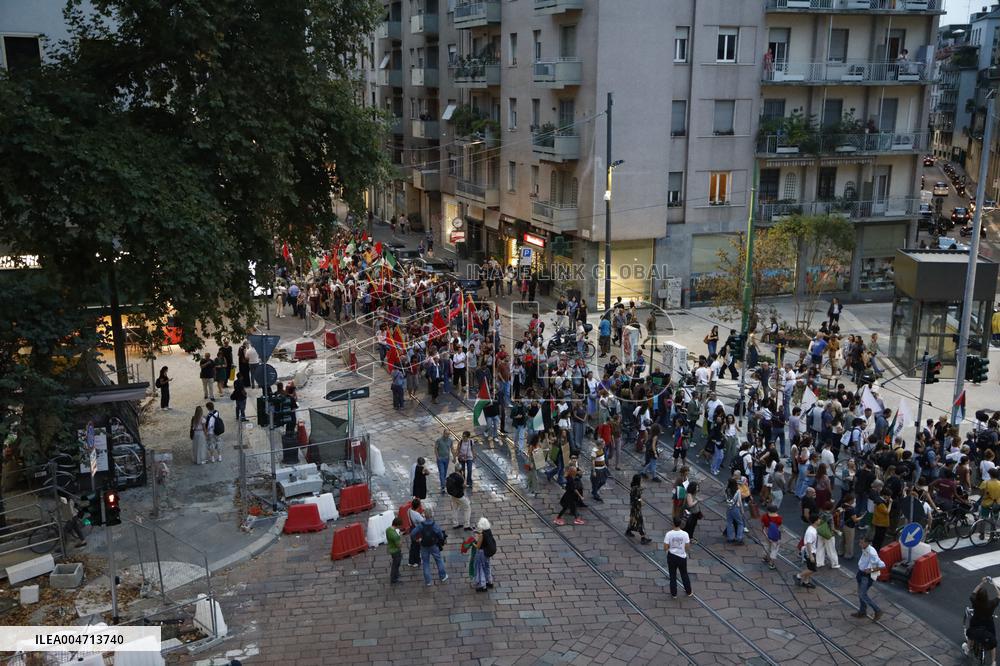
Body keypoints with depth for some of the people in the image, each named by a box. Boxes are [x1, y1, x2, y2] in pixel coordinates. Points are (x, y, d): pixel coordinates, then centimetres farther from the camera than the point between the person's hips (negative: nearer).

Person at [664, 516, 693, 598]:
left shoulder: (668, 534, -19)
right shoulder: (685, 534, -16)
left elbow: (665, 548, -15)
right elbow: (687, 548, -10)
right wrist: (688, 551, 13)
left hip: (671, 556, -1)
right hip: (682, 557, 1)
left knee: (673, 576, 15)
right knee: (684, 574, 21)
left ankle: (674, 593, 26)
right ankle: (689, 592, 36)